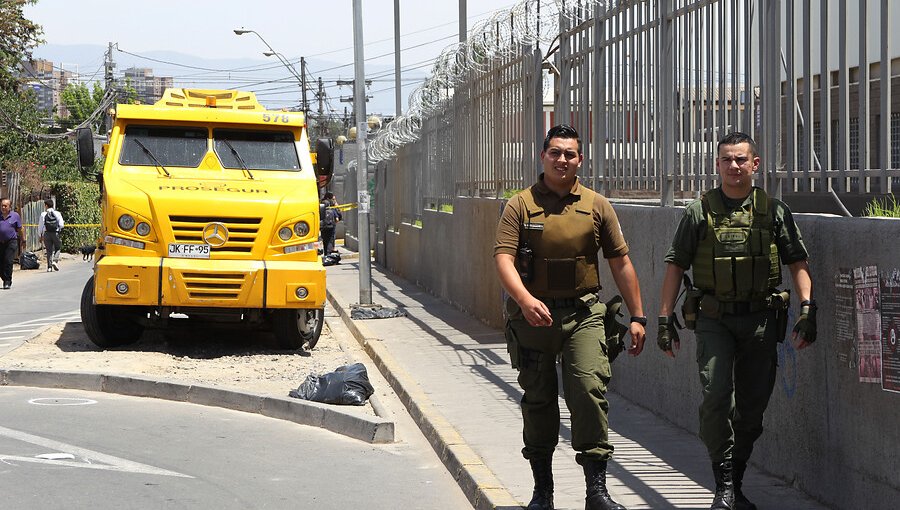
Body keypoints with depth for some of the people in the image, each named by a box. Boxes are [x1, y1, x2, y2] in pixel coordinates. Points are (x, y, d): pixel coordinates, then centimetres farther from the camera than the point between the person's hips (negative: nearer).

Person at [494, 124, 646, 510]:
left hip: (583, 314, 0)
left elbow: (620, 262, 10)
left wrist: (637, 317, 7)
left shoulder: (597, 206, 7)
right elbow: (503, 258, -10)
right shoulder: (520, 206, 1)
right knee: (538, 400, 8)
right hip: (533, 315, 0)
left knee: (590, 389, -12)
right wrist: (524, 299, -28)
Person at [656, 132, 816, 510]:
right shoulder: (700, 212, 4)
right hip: (714, 318, -2)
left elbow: (798, 262, 6)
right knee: (716, 397, -16)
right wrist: (665, 318, -1)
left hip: (760, 319, 2)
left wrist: (807, 308, -7)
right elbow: (675, 265, 5)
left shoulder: (774, 211, 7)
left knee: (752, 405, 6)